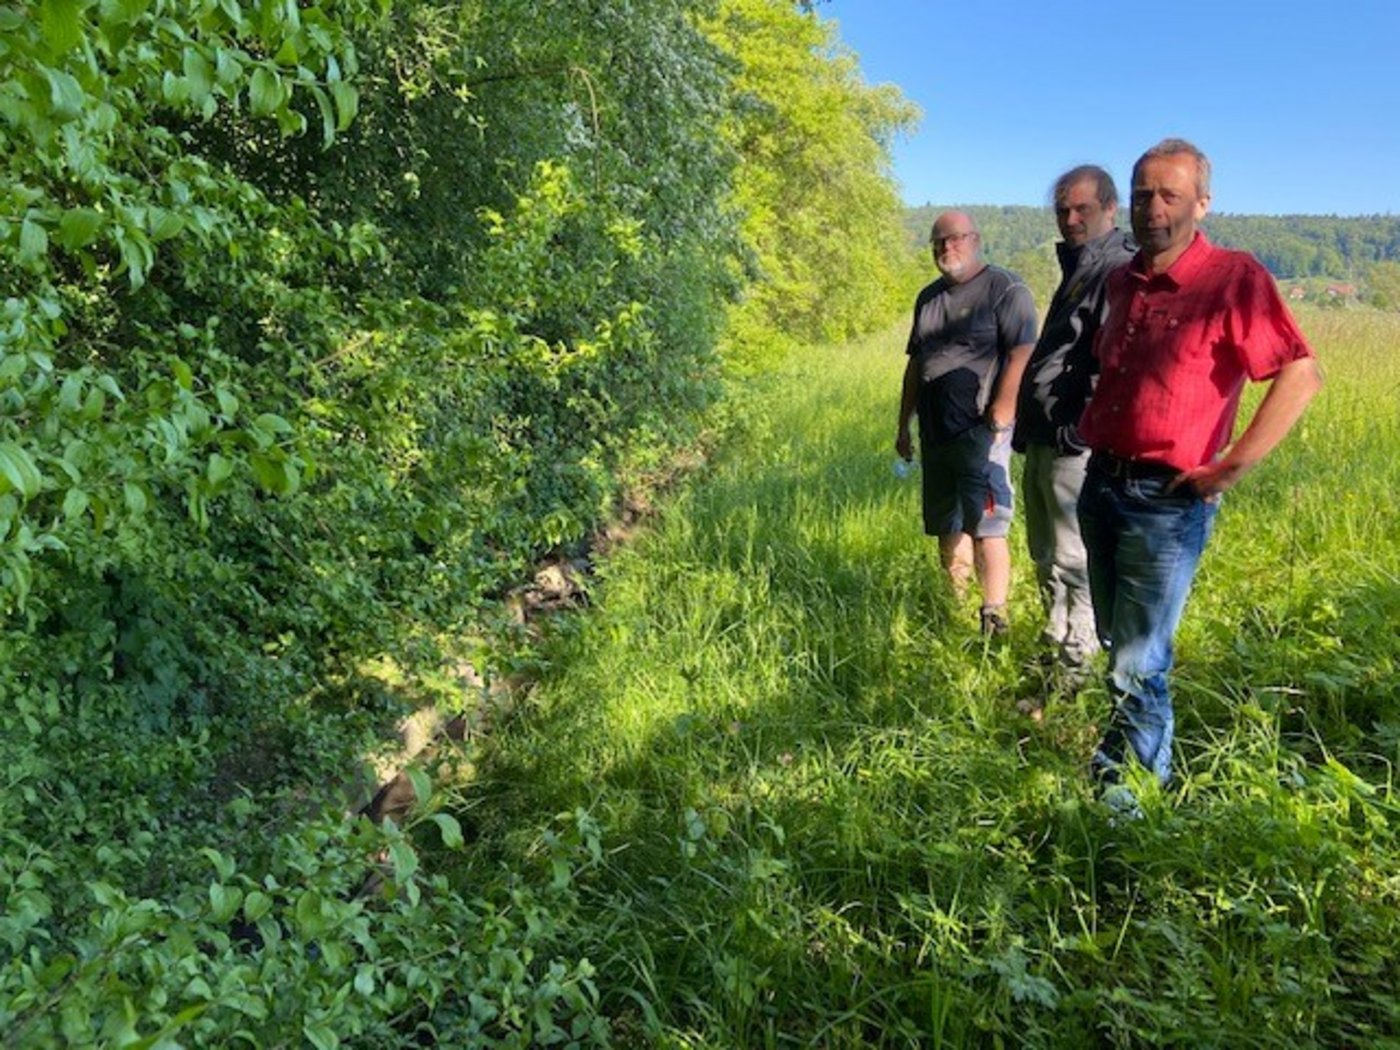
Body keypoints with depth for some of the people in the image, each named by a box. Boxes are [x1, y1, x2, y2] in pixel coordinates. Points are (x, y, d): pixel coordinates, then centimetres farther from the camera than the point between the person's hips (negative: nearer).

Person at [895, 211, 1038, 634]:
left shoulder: (1005, 289, -5)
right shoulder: (929, 298, 18)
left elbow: (1021, 356, -14)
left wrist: (999, 418, -20)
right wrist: (903, 424, 19)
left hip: (980, 430, -7)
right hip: (935, 432, 7)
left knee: (987, 528, -9)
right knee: (946, 525, 13)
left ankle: (994, 620, -5)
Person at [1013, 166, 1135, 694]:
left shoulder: (1119, 270, -12)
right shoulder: (1077, 269, 20)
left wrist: (1082, 431, -23)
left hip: (1077, 447, -10)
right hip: (1043, 442, 10)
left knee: (1076, 564, -4)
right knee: (1047, 559, 19)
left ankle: (1075, 680, 5)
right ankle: (1054, 653, 33)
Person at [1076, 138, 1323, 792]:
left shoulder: (1233, 278, -12)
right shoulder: (1122, 283, 10)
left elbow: (1302, 375, -20)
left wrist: (1232, 468, -20)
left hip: (1168, 500, -7)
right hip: (1101, 485, 8)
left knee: (1137, 662, -3)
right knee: (1117, 641, 19)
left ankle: (1125, 782, 16)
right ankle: (1150, 766, 38)